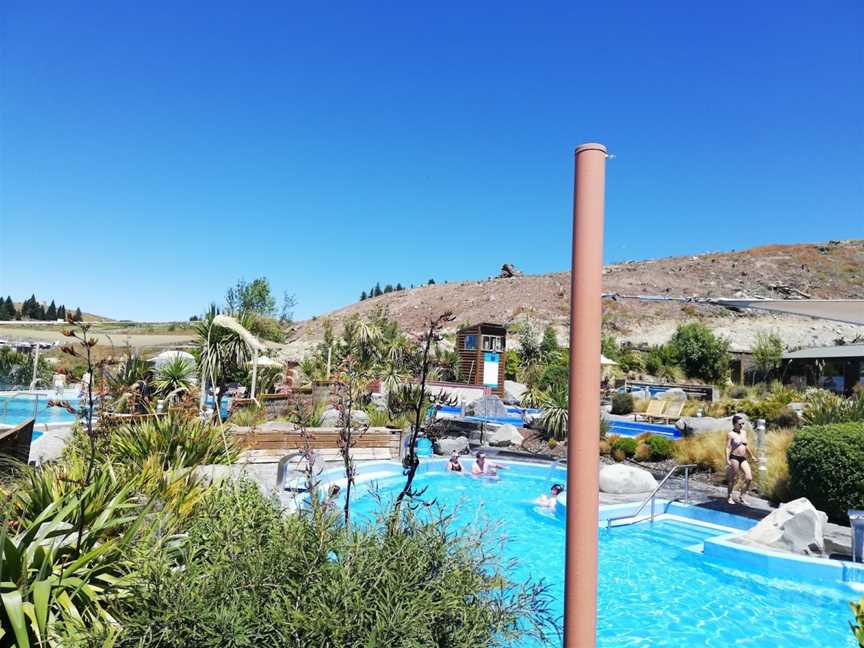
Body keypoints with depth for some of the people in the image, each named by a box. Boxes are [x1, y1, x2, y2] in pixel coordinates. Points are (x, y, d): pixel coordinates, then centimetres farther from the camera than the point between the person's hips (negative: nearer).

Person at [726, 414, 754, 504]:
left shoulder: (744, 433, 14)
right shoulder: (731, 434, -6)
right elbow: (728, 448, -10)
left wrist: (752, 456, 28)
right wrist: (727, 460, -19)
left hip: (743, 458, 6)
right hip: (734, 458, -6)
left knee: (749, 478, -3)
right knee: (733, 478, 1)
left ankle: (741, 496, 13)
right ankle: (729, 497, 18)